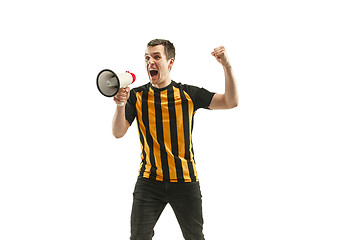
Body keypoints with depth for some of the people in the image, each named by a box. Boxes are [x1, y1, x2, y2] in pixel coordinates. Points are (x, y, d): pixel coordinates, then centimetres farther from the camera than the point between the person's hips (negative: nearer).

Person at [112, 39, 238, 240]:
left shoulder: (189, 94, 2)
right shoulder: (137, 96, 3)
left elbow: (231, 102, -3)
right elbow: (118, 133, -5)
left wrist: (227, 67, -16)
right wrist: (120, 104, -24)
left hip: (185, 180, 0)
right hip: (149, 180, 0)